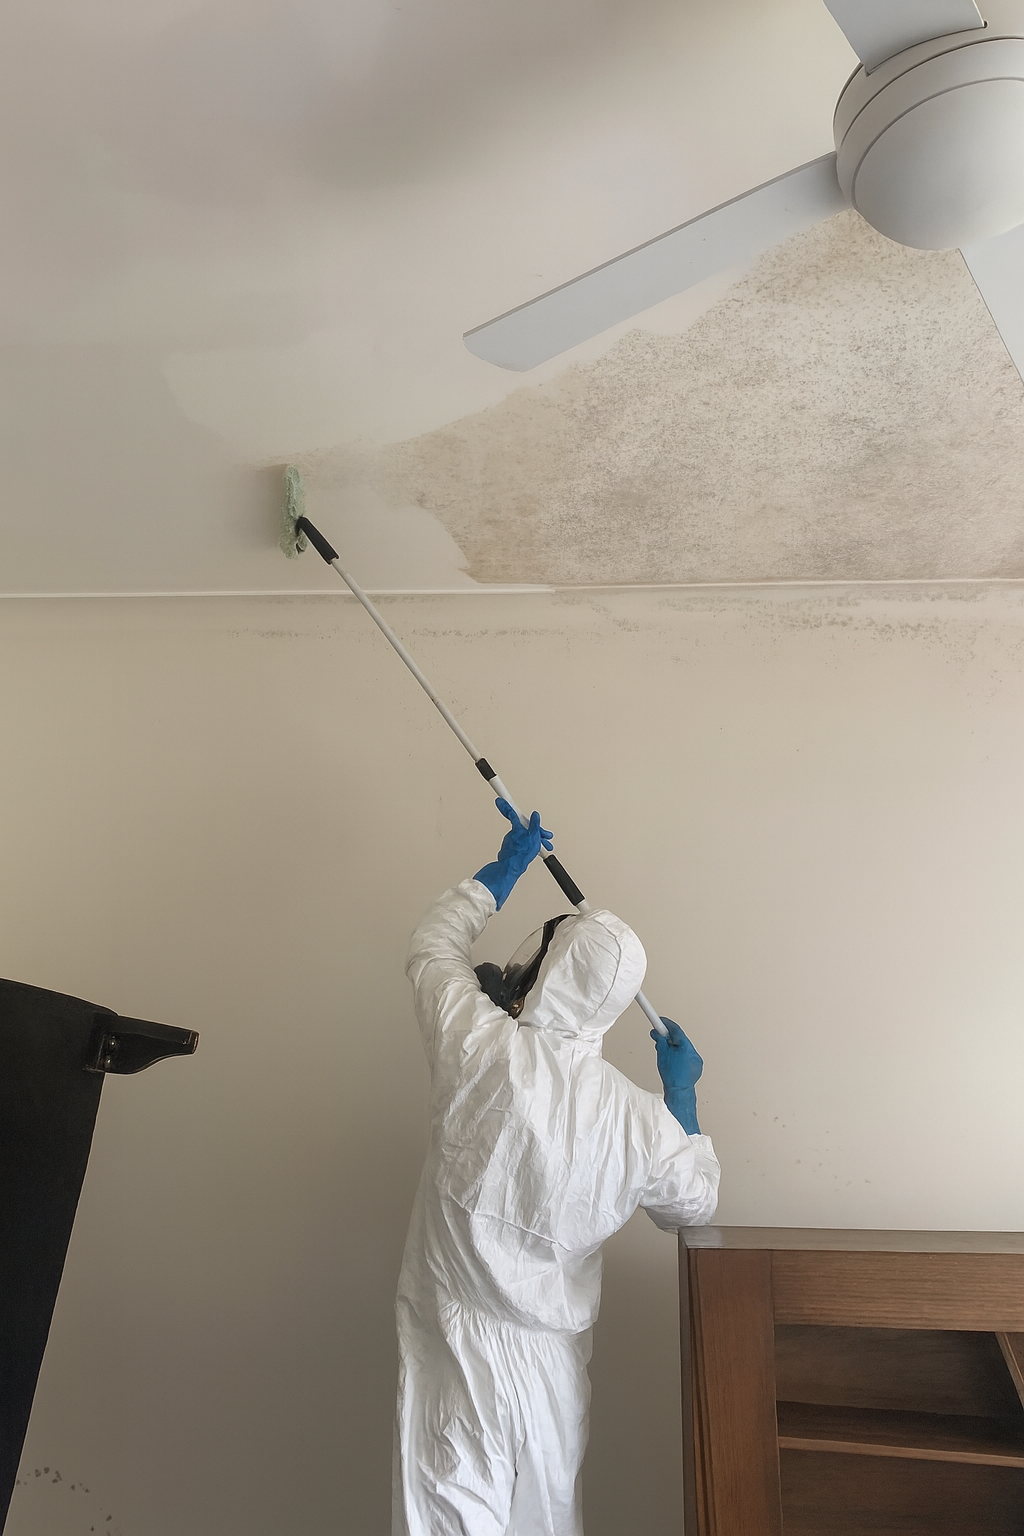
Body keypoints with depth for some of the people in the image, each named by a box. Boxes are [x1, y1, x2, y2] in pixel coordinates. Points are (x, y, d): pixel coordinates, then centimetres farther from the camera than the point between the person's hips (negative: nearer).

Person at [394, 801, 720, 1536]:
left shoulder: (480, 1048, -20)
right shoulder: (642, 1117, -13)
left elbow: (435, 945, 1)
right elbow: (696, 1200, 8)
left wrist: (505, 868, 13)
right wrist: (683, 1092, 16)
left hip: (459, 1345, -2)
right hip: (555, 1356, 3)